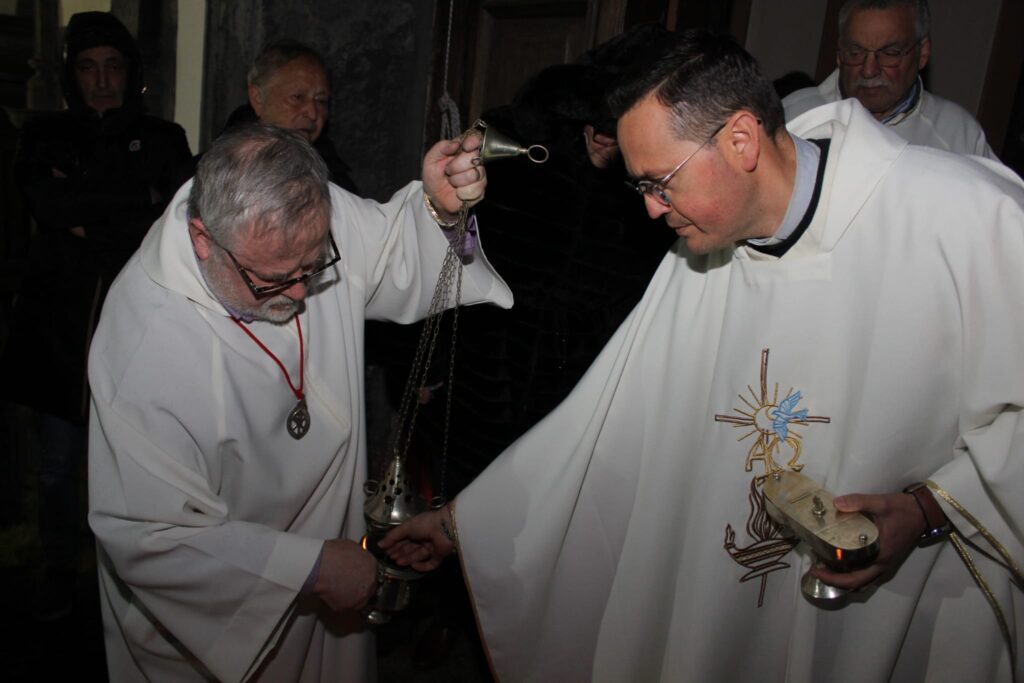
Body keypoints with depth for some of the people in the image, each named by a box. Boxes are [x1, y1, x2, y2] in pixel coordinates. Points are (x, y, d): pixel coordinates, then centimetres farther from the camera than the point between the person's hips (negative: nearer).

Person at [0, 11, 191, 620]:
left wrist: (89, 221, -9)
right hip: (59, 328, 2)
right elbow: (49, 203, -11)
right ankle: (60, 573, 32)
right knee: (58, 469, 11)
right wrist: (139, 198, -12)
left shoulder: (163, 140, 7)